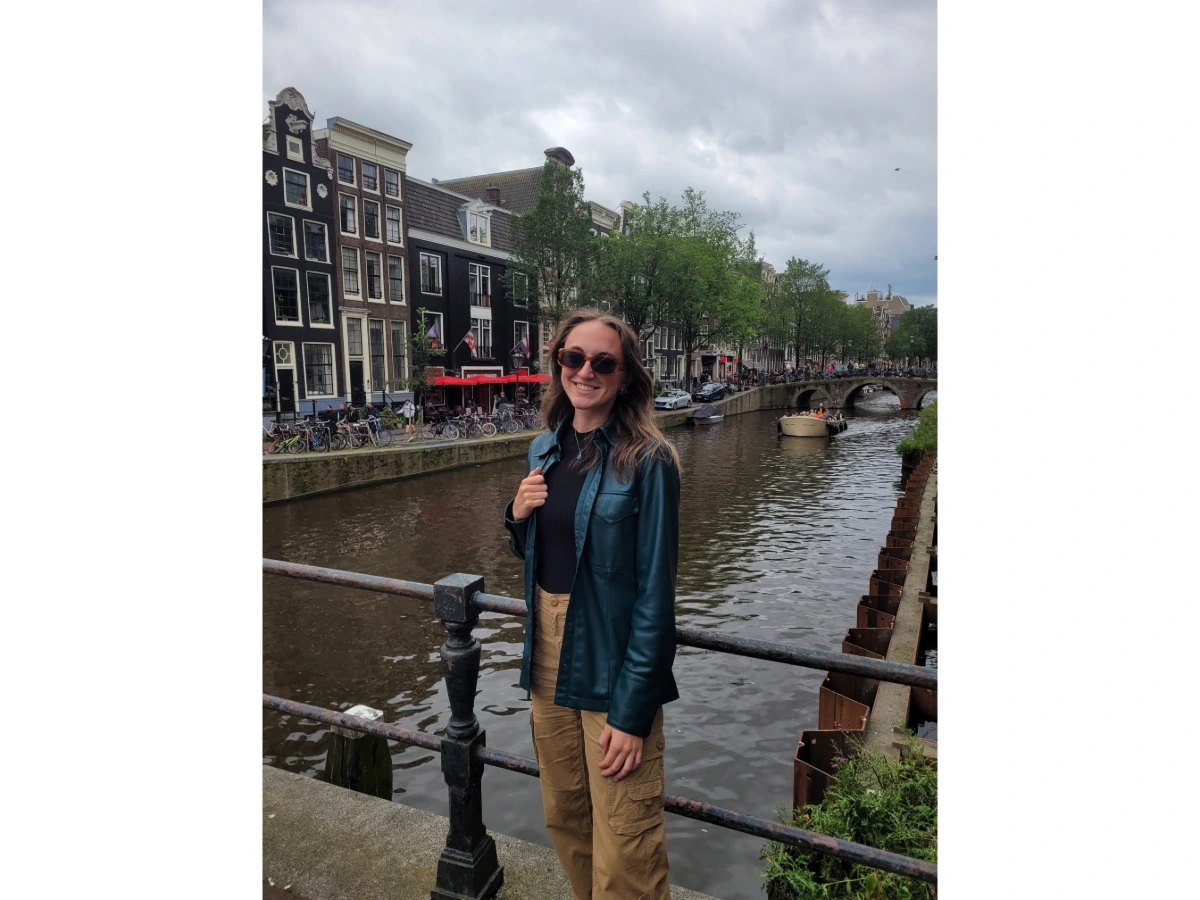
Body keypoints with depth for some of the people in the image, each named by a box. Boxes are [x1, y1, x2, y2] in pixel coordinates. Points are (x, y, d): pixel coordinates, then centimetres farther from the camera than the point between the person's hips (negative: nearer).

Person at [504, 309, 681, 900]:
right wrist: (518, 515, -5)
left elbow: (655, 591, -15)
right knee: (564, 818, 21)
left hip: (612, 668, -6)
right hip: (547, 657, 6)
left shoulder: (647, 461, -14)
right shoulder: (544, 450, 5)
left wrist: (633, 713, -17)